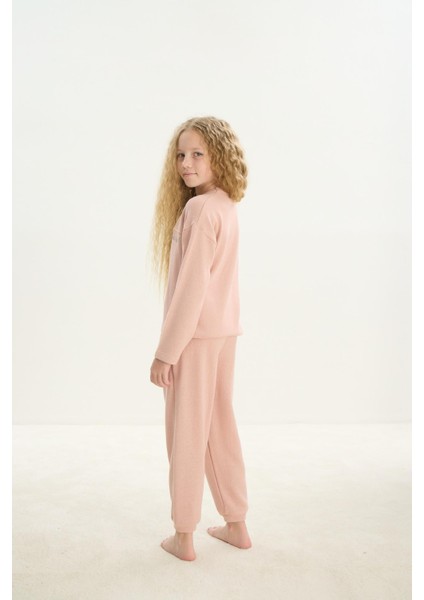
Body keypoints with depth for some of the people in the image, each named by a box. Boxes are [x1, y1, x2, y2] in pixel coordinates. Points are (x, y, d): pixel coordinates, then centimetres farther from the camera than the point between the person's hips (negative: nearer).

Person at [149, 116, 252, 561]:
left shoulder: (198, 208, -16)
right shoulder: (226, 206, 9)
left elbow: (191, 286, -20)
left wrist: (165, 351, -16)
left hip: (195, 333, -8)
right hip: (225, 330, 8)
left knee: (186, 432, 3)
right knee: (220, 426, 16)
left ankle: (183, 537, 17)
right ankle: (236, 525, 28)